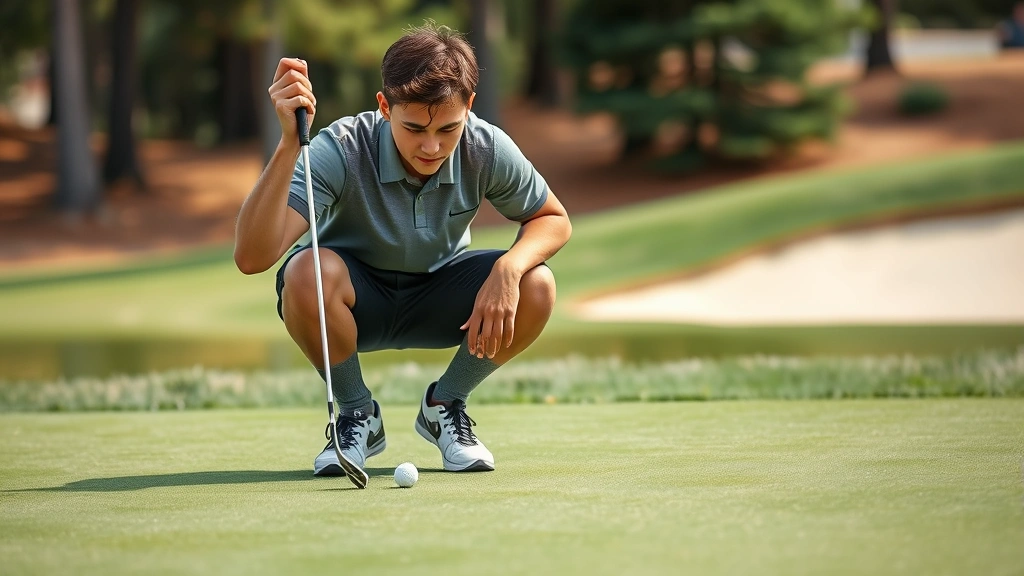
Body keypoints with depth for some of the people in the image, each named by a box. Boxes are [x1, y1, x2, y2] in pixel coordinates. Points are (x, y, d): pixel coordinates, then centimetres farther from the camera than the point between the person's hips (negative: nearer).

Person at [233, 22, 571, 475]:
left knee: (536, 286, -26)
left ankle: (443, 406, 3)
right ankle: (358, 415, -8)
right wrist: (289, 145, -55)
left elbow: (553, 220, -4)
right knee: (307, 273, -37)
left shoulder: (488, 150, -22)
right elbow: (252, 256, -42)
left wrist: (509, 268, -28)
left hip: (437, 296, 3)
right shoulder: (340, 151, -31)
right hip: (354, 300, -3)